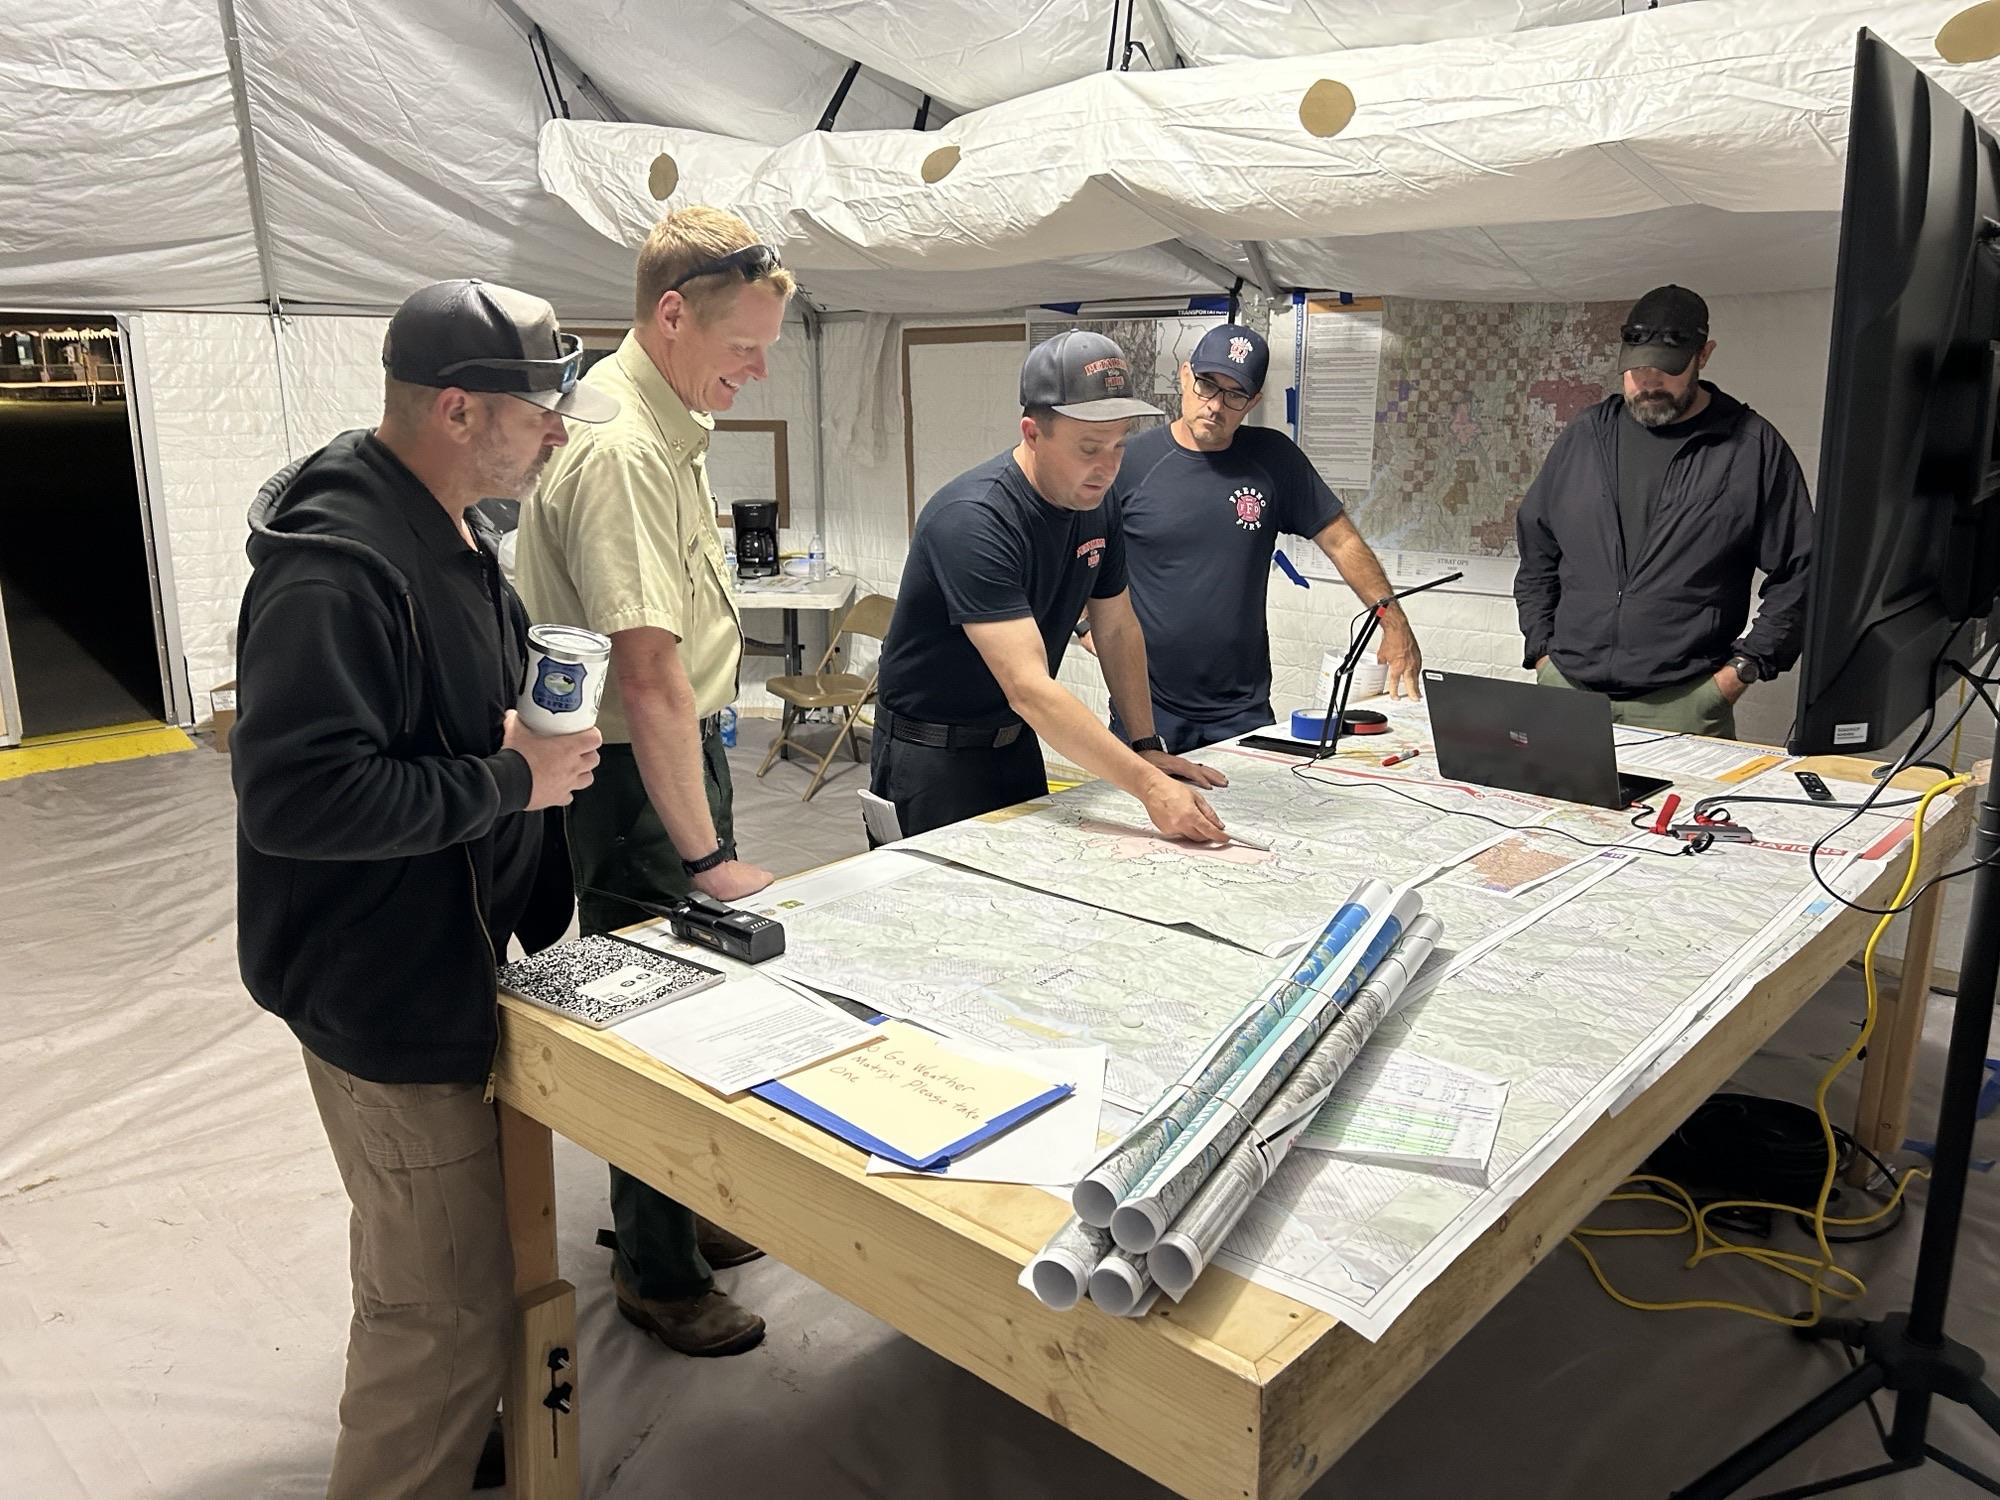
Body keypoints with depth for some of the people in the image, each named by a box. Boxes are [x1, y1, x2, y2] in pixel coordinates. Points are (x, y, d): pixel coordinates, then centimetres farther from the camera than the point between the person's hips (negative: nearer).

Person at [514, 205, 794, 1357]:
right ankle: (657, 1271, 22)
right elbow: (648, 672, -29)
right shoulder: (621, 449, -24)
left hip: (683, 746, 10)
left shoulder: (669, 426, 10)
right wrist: (710, 857, -26)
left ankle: (681, 1207, 38)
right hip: (636, 778, -10)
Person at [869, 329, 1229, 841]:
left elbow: (1117, 628, 8)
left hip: (1016, 739, 7)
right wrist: (1149, 787, -41)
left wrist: (1148, 748, 1)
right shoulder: (972, 520, -29)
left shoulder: (1097, 499, -4)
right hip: (932, 750, -7)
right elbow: (1028, 687, -37)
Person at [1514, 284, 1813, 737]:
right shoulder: (1583, 436, 11)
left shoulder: (1753, 447, 2)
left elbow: (1799, 571, 2)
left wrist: (1745, 666, -5)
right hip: (1567, 688, 3)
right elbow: (1535, 551, 17)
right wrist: (1541, 648, 8)